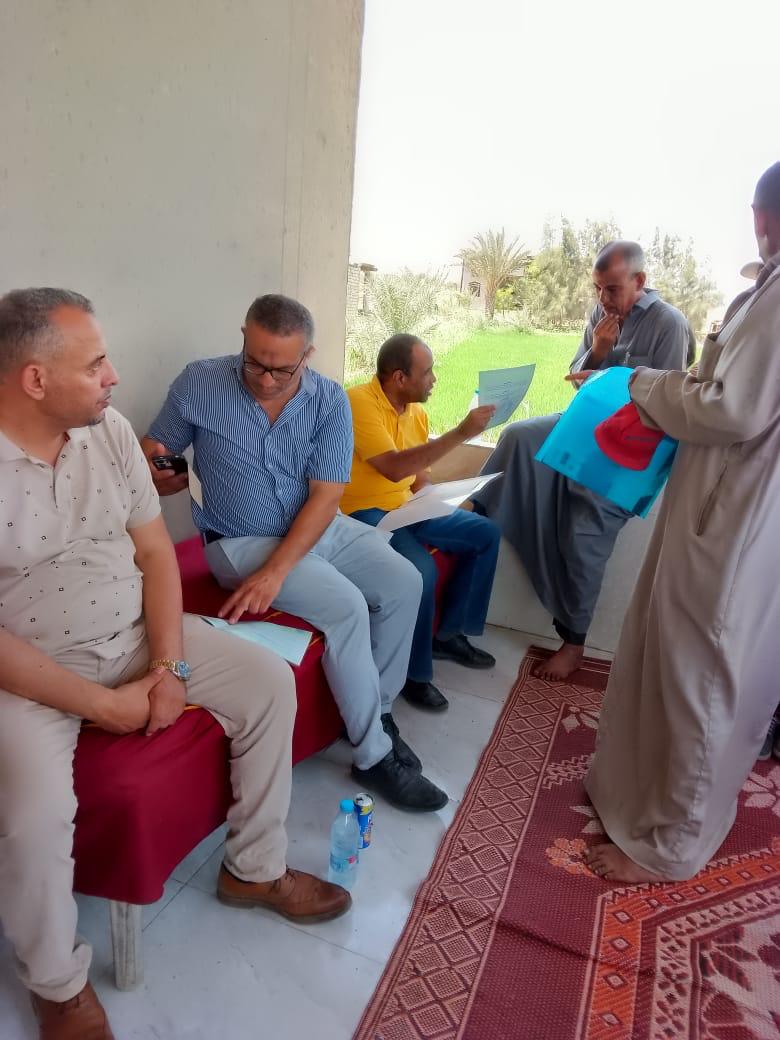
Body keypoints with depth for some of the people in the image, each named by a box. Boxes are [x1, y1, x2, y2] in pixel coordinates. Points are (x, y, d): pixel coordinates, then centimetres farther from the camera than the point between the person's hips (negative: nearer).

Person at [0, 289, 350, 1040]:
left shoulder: (111, 431, -3)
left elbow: (154, 552, -1)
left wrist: (169, 665, -11)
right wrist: (103, 704, -20)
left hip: (137, 635, 5)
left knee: (270, 684, -4)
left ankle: (254, 868, 16)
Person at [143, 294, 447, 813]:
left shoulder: (330, 399, -9)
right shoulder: (199, 383, -12)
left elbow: (325, 496, -15)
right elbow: (153, 451, 0)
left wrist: (275, 571, -25)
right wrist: (154, 466, -26)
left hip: (318, 528, 4)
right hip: (240, 541, -4)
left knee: (404, 582, -9)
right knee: (346, 606, -23)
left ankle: (376, 708, 11)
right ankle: (373, 756, -6)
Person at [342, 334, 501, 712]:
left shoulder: (416, 410, 7)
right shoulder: (359, 402, -19)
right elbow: (394, 468, -29)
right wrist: (459, 433, -28)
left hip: (406, 507, 9)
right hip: (364, 512, -9)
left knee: (486, 534, 4)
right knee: (421, 569, -31)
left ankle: (448, 634, 13)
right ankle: (413, 672, -8)